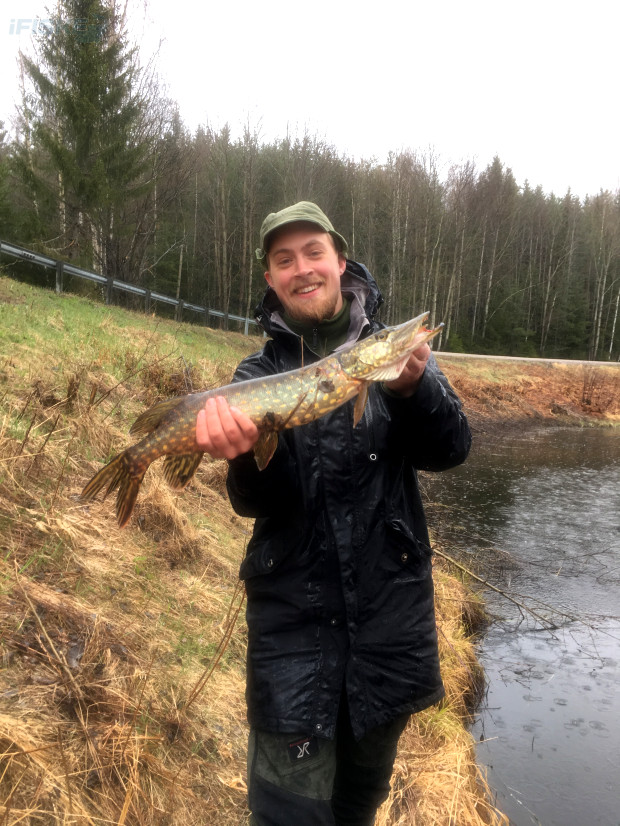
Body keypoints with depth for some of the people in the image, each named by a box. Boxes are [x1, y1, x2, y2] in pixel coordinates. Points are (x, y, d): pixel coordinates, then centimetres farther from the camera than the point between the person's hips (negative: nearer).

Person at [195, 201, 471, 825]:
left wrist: (411, 387, -30)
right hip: (292, 611, -1)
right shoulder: (258, 373, 0)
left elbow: (449, 449, -11)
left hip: (392, 604, 2)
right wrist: (243, 453, -31)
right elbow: (260, 501, -10)